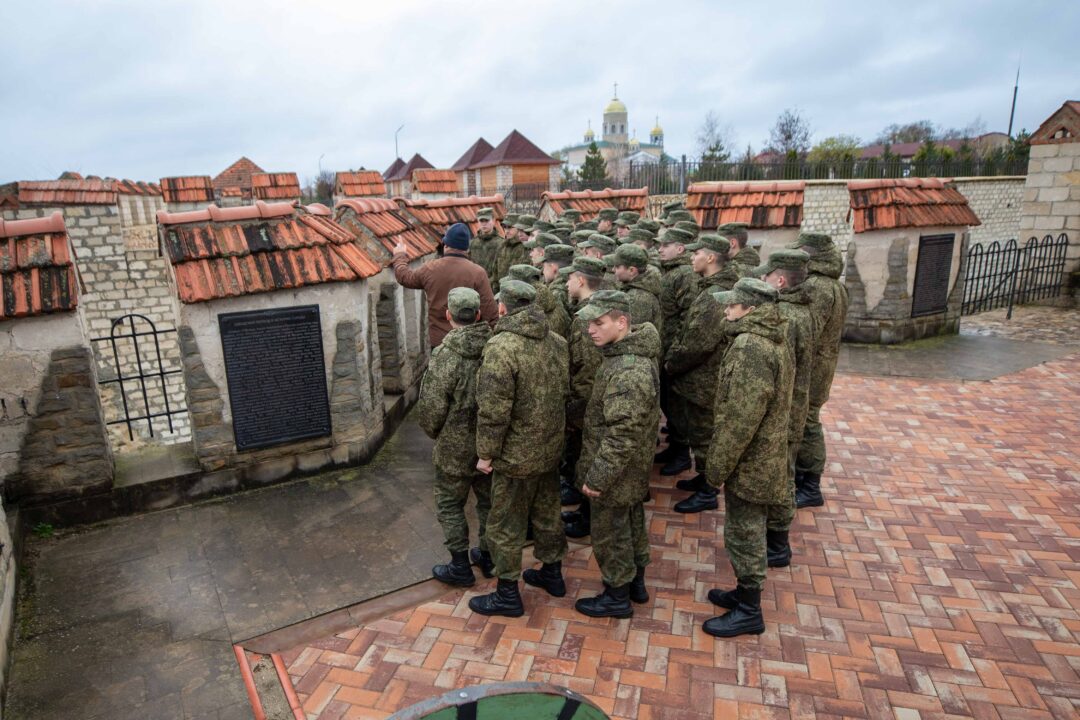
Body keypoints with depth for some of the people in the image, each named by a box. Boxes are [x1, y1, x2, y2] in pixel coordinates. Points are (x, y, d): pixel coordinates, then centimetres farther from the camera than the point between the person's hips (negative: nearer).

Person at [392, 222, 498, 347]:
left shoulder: (429, 269, -2)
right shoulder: (477, 272, -11)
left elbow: (404, 277, 18)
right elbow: (489, 311, -12)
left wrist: (400, 256, 37)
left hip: (438, 339, 2)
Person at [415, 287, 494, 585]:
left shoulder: (445, 356, -23)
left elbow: (431, 409, -19)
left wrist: (434, 432, 3)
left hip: (455, 448, -5)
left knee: (450, 505, 14)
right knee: (489, 500, 21)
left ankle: (460, 567, 24)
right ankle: (488, 557, 38)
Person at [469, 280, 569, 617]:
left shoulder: (501, 347, -22)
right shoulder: (556, 341, 0)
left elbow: (493, 409, -23)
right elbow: (567, 391, 7)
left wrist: (485, 453, -12)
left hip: (517, 454, -7)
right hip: (551, 449, 7)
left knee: (506, 525, 9)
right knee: (547, 513, 23)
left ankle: (508, 594, 23)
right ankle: (552, 573, 41)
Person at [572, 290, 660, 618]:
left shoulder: (626, 371, -30)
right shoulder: (635, 354, 3)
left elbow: (622, 434, -30)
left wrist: (597, 478, -22)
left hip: (617, 472, -10)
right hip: (633, 468, 10)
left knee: (610, 532, 9)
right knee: (632, 524, 24)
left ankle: (617, 596, 28)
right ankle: (636, 583, 43)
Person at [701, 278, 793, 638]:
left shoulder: (751, 348, -27)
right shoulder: (772, 340, 7)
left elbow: (740, 420, -28)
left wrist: (717, 467, -17)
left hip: (748, 464, -10)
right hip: (763, 460, 10)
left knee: (743, 537, 7)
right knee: (748, 534, 23)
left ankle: (749, 612, 24)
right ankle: (745, 592, 40)